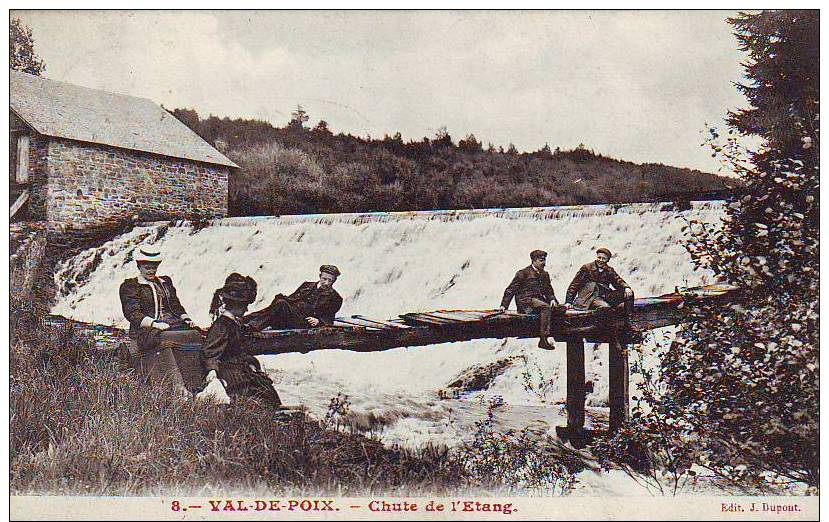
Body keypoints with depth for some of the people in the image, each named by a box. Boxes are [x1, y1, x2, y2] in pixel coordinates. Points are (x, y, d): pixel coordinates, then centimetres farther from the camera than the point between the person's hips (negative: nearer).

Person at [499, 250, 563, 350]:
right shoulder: (523, 273, 2)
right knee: (546, 307, -34)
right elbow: (511, 290, 1)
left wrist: (552, 299, 1)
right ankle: (543, 339, -39)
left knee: (559, 308, -17)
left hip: (539, 300, 7)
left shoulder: (544, 274, 22)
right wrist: (504, 305, -6)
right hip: (525, 301, -7)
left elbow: (549, 291, 24)